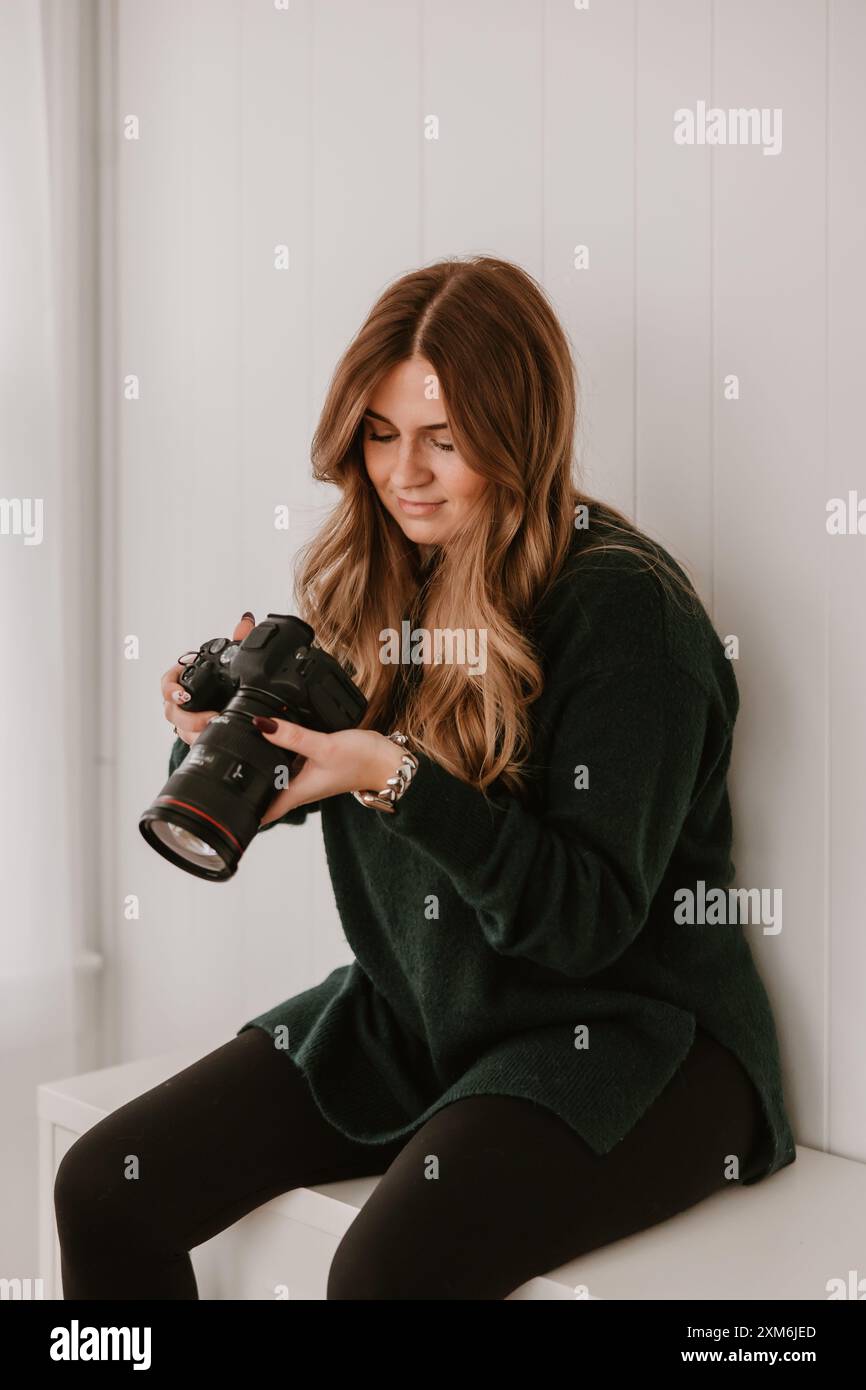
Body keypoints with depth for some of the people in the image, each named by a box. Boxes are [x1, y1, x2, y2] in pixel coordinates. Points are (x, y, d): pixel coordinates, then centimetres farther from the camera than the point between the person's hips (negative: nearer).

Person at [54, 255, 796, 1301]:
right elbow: (270, 793, 11)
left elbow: (590, 920, -19)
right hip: (407, 1014, 6)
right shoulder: (368, 577, 3)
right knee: (104, 1189, -6)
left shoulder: (628, 606, -16)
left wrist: (397, 780, -29)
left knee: (390, 1269, -31)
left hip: (619, 1032, -6)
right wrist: (219, 728, -11)